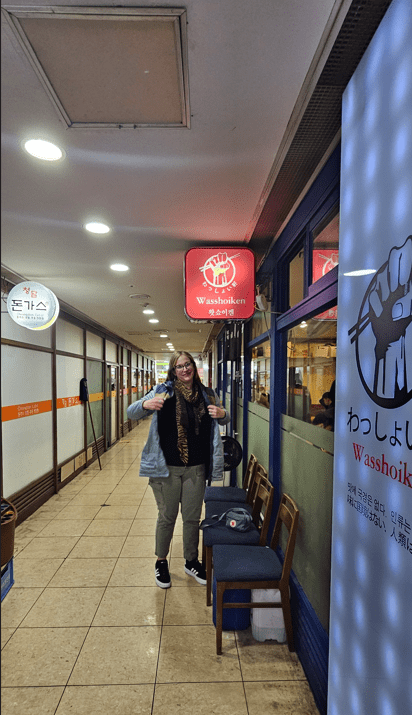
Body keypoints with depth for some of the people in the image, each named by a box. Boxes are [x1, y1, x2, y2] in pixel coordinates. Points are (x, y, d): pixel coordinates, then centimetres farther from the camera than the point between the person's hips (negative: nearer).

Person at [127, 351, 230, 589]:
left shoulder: (207, 394, 3)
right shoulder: (163, 391, -6)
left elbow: (226, 419, 15)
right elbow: (131, 413, -7)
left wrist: (222, 413, -10)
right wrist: (145, 404, -30)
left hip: (196, 468, 3)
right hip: (168, 467, -2)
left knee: (192, 517, 15)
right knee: (167, 516, 11)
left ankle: (191, 561, 37)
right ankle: (161, 562, 34)